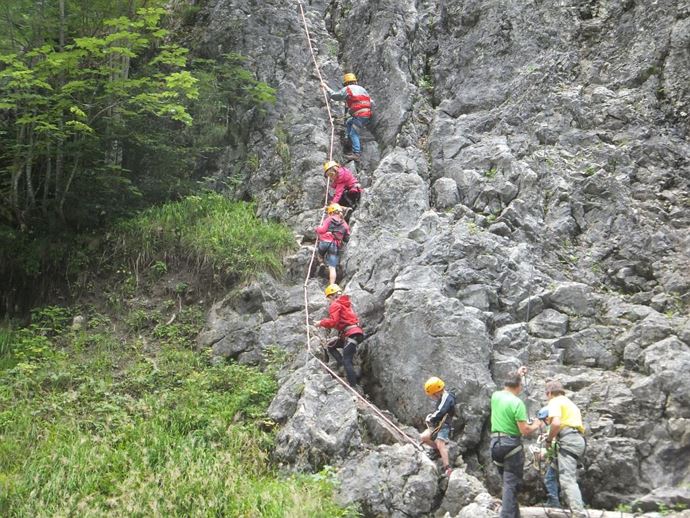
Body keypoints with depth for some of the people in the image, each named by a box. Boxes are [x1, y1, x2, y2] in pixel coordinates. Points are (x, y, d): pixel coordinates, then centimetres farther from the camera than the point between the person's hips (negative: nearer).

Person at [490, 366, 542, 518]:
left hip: (495, 443, 7)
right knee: (511, 484, -5)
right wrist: (536, 425, 5)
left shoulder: (495, 396, 6)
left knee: (508, 482, 18)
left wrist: (517, 375, 38)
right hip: (511, 444, -7)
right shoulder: (517, 402, -14)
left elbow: (506, 388, 32)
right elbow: (524, 430, -15)